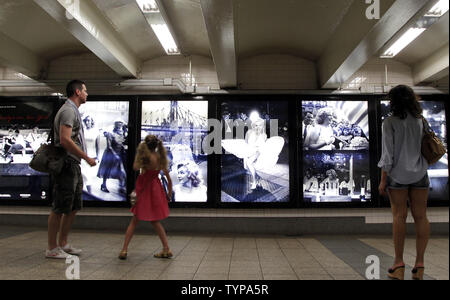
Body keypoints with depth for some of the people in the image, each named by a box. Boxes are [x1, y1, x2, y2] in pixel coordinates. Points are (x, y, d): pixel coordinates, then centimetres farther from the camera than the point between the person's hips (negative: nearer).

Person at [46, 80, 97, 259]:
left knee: (74, 207, 14)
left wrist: (83, 158, 17)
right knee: (60, 208, -3)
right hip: (66, 165, -10)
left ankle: (63, 244, 24)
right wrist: (87, 158, -18)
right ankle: (52, 248, 6)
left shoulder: (73, 111, 21)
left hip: (74, 165, 10)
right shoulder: (68, 110, -11)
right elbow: (65, 140, -22)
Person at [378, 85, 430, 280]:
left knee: (399, 216, 2)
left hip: (398, 174, -3)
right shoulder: (420, 120, 5)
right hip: (419, 173, 4)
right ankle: (419, 264, 8)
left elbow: (388, 154, -11)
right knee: (420, 216, 5)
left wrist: (383, 180, -6)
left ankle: (399, 263, 6)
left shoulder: (390, 122, -8)